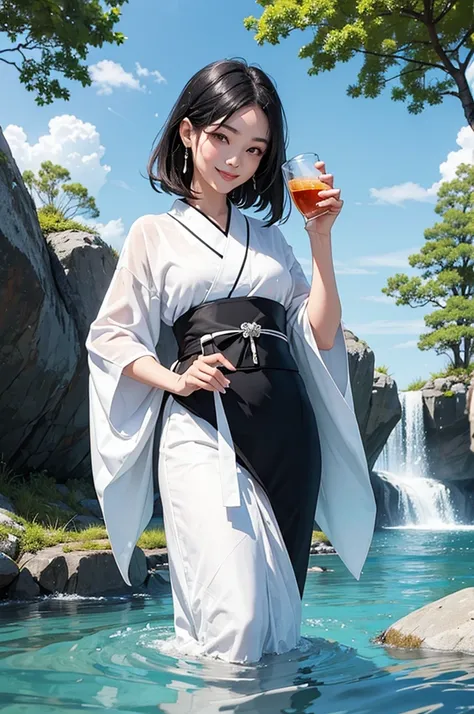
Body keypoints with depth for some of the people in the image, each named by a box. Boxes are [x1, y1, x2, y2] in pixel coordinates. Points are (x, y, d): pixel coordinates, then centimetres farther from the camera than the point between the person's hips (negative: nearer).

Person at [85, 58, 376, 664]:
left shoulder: (268, 236, 21)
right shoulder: (155, 233, 12)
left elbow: (321, 334, 12)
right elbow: (111, 338, 6)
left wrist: (321, 237, 4)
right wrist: (176, 379, -11)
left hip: (289, 428, 4)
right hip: (203, 429, -4)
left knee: (278, 628, 5)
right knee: (231, 626, -14)